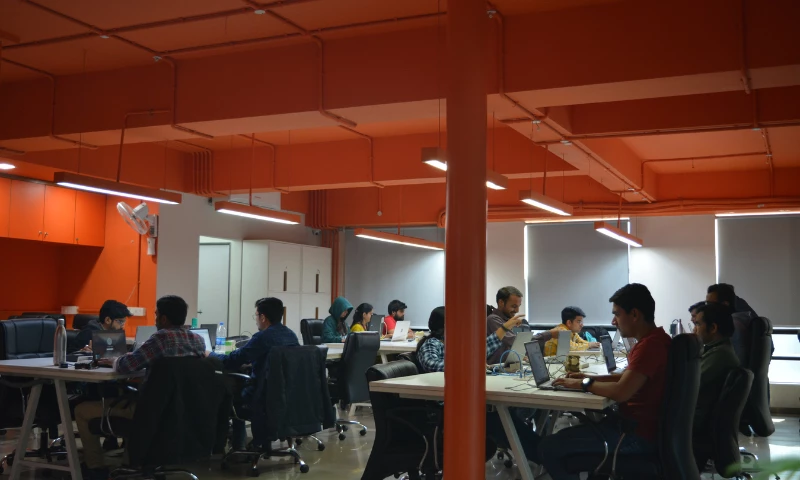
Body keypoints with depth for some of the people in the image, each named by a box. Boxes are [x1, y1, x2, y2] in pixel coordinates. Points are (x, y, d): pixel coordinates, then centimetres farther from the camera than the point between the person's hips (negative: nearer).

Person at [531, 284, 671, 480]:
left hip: (637, 434, -11)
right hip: (637, 423, 11)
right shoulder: (653, 339, 10)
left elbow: (621, 392, -32)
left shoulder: (650, 344, -24)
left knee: (547, 448, -8)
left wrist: (584, 384, -15)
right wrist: (590, 377, 10)